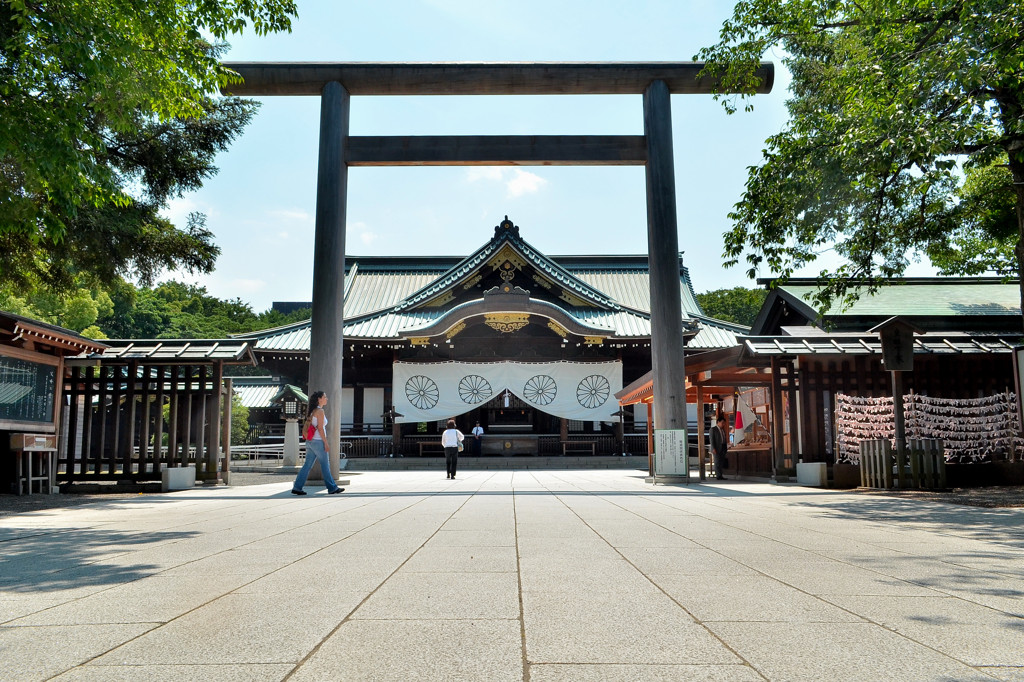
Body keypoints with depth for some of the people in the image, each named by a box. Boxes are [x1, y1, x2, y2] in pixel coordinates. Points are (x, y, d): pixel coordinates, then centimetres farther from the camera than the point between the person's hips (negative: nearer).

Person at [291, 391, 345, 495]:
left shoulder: (312, 411, 15)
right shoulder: (320, 411, -12)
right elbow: (320, 428, -17)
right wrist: (326, 443, -15)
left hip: (310, 441, 9)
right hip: (318, 441, -9)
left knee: (307, 465, 8)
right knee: (325, 465, 1)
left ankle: (297, 487, 5)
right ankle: (332, 488, 9)